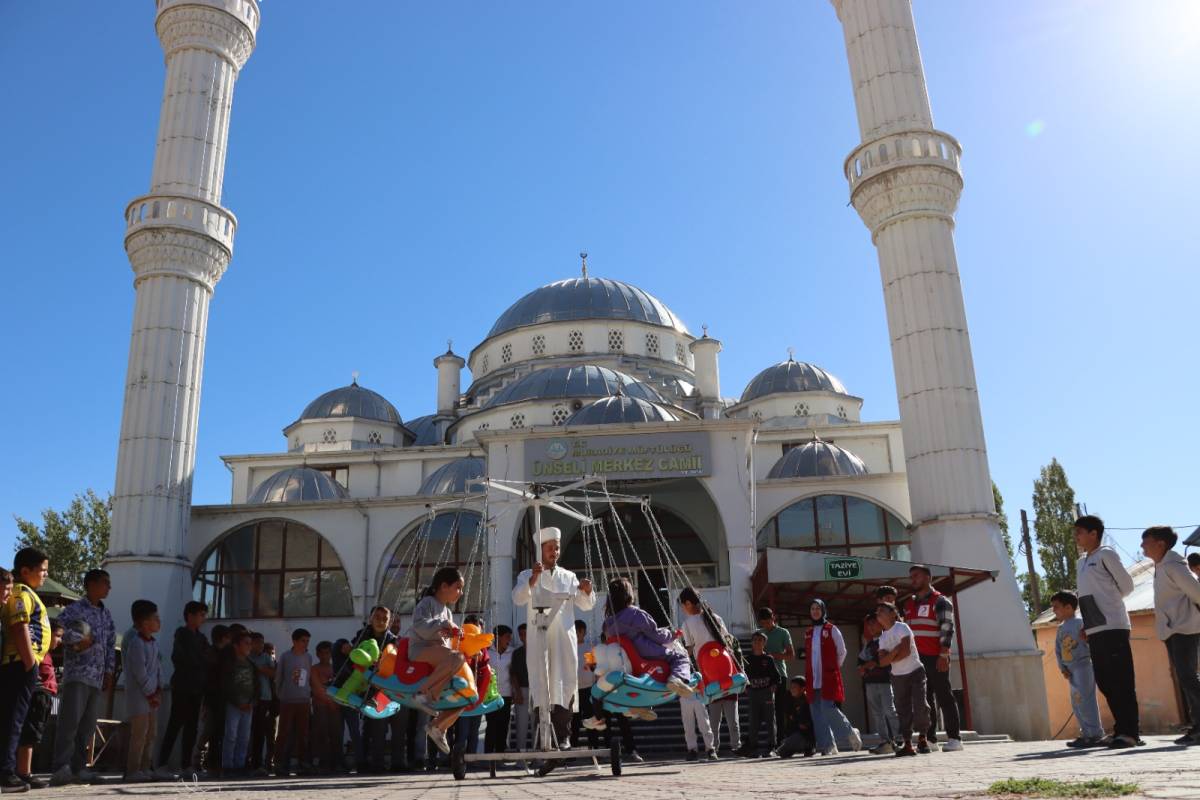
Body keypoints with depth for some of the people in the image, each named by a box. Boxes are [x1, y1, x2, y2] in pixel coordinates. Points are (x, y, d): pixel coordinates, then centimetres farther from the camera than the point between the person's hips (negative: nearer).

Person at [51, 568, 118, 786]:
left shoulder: (106, 615, 19)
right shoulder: (75, 609, -2)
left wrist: (109, 672, 15)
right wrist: (78, 641, -12)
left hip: (98, 678, 7)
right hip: (77, 674, -7)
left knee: (88, 725, 6)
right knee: (70, 720, -13)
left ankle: (78, 768, 11)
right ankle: (60, 768, -13)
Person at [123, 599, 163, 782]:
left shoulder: (154, 643, 13)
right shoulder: (135, 643, -16)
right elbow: (139, 672, -19)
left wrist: (158, 691, 3)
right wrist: (150, 693, -14)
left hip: (152, 695, 9)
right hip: (138, 694, -9)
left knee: (151, 733, 11)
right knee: (140, 733, -8)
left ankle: (145, 768, 17)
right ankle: (133, 771, -2)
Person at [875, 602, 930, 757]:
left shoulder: (902, 628, -9)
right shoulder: (882, 638, 7)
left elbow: (906, 651, -20)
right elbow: (882, 661, -5)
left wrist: (890, 658, -10)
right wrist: (896, 651, -19)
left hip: (915, 671, -5)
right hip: (898, 677, 5)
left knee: (920, 706, -10)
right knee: (903, 710, 0)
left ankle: (922, 738, 10)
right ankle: (907, 744, 2)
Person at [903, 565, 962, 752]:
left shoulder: (940, 601, -1)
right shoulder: (909, 605, 20)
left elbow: (947, 629, -10)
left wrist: (943, 655, -18)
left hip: (935, 659, -6)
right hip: (916, 659, 6)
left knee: (944, 697, -4)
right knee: (924, 700, 6)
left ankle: (954, 738, 0)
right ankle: (930, 739, 10)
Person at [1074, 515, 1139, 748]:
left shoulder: (1106, 555, -2)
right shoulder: (1080, 563, 20)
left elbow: (1126, 585, -1)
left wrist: (1108, 601, 11)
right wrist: (1086, 624, 10)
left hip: (1112, 626, -8)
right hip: (1094, 630, 8)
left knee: (1121, 681, -7)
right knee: (1104, 682, 8)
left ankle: (1129, 732, -4)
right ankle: (1121, 729, 15)